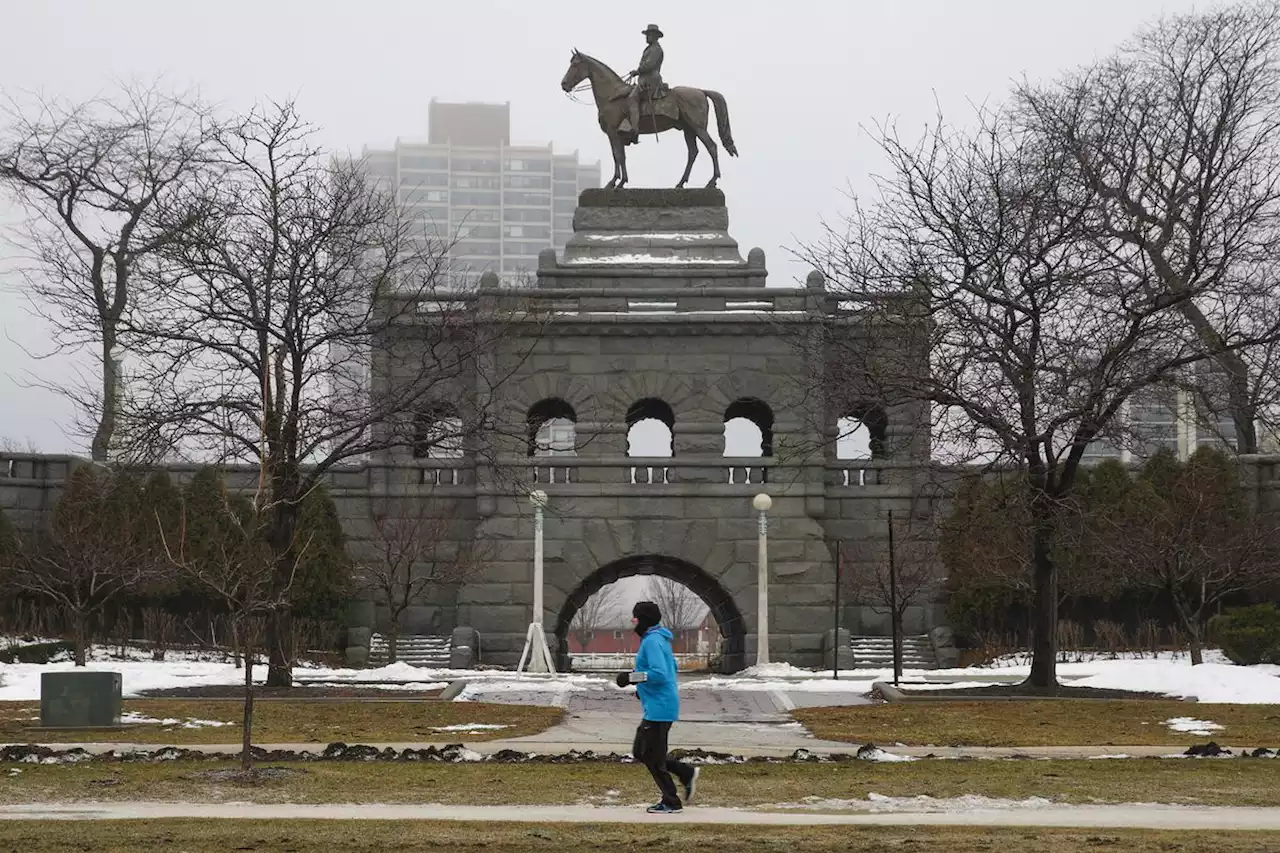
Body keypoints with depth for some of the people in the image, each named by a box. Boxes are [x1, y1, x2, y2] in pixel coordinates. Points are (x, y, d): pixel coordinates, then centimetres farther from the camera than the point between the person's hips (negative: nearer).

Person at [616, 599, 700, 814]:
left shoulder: (652, 641, -17)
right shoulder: (659, 639, 15)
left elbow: (659, 674, -26)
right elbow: (671, 667, 24)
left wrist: (631, 677, -19)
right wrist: (641, 684, 20)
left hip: (659, 708, -10)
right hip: (655, 707, 10)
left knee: (652, 756, -1)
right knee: (640, 752, 15)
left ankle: (671, 803, 7)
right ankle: (687, 774, 15)